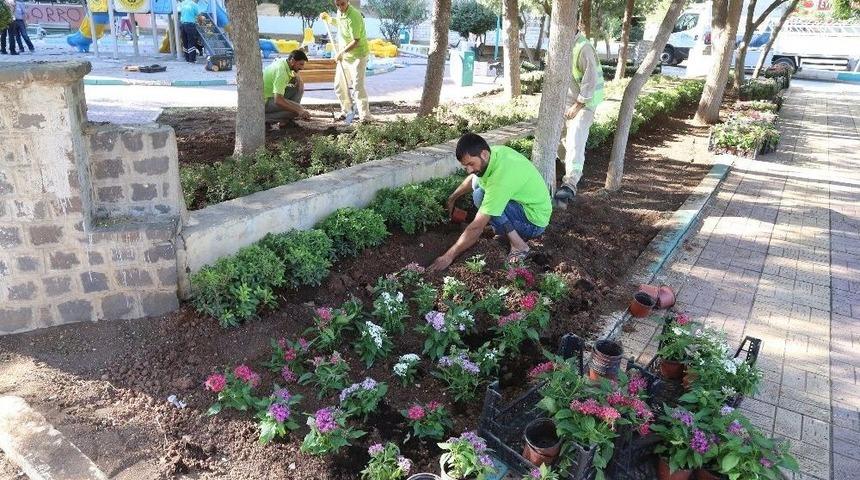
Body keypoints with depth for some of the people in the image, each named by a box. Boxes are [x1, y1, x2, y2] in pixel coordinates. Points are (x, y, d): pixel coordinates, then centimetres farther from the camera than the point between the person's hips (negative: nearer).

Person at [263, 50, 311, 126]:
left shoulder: (283, 61, 1)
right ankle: (265, 117, -11)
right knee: (297, 108, -22)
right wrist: (299, 111, -32)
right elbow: (278, 101, -35)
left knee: (298, 88, 5)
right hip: (264, 101, -9)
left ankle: (287, 119, 4)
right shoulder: (281, 71, -27)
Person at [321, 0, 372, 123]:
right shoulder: (340, 12, 3)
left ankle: (365, 116, -6)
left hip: (358, 55, -9)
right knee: (339, 85, 12)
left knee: (357, 86, -13)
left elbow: (356, 41, -25)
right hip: (344, 55, 9)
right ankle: (346, 111, 27)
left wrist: (340, 52, -22)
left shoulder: (354, 17, -24)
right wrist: (328, 19, 13)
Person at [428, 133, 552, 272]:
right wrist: (452, 198, 22)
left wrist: (449, 256, -25)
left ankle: (519, 245, -13)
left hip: (535, 220, -9)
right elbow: (473, 177, 16)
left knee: (481, 196, -23)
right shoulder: (496, 151, -9)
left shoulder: (500, 178, -34)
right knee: (477, 182, 8)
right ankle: (506, 230, 9)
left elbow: (476, 227, -31)